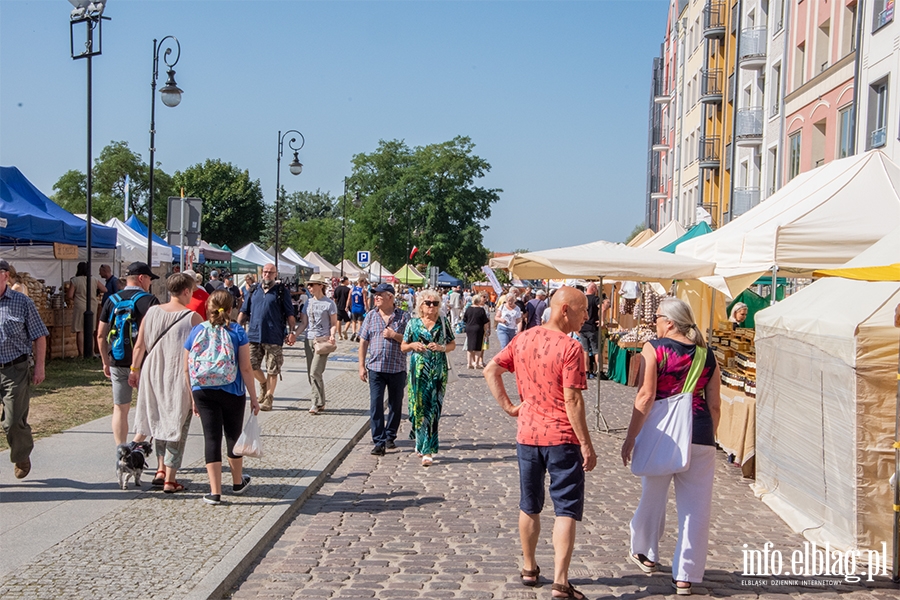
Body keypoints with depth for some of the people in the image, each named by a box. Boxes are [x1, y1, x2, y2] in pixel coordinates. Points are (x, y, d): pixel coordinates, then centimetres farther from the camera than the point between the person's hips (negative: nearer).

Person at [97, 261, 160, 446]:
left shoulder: (112, 300, 6)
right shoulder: (149, 300, -8)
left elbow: (101, 335, 7)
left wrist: (106, 362, 16)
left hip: (117, 363, 4)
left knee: (120, 408, 10)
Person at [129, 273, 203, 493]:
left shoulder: (152, 312, 1)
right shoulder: (193, 317, -11)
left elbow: (139, 346, 5)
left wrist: (135, 369, 17)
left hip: (153, 375, 4)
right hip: (180, 378, -4)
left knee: (159, 421, 22)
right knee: (176, 426, 5)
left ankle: (161, 469, 20)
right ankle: (170, 480, 8)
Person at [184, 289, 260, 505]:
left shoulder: (196, 331, 1)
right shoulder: (237, 331, -5)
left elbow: (187, 369, 3)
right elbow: (246, 368, -7)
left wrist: (193, 397, 13)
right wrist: (253, 397, 0)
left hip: (203, 392, 1)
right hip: (232, 392, -1)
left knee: (211, 438, 4)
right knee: (233, 436, 15)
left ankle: (215, 491, 0)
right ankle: (238, 482, 34)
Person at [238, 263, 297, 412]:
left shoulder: (281, 291, 3)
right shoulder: (254, 291, 13)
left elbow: (290, 314, 1)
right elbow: (244, 312, 16)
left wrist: (292, 331, -8)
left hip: (274, 337, -3)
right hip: (254, 335, 3)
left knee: (272, 370, 1)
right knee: (250, 365, 1)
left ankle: (268, 398, 12)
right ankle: (264, 383, 29)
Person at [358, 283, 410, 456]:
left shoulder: (403, 316, 0)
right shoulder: (371, 316, 5)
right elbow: (363, 342, 7)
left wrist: (394, 335, -15)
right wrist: (362, 366, 3)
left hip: (397, 368, 0)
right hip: (375, 368, 0)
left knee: (395, 405, 10)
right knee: (376, 405, -7)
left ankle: (390, 437, 27)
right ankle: (379, 442, -6)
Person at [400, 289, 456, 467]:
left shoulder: (444, 322, 5)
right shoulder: (413, 323, 6)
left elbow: (452, 344, 10)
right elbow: (403, 346, 11)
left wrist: (441, 347, -9)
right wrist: (413, 345, -9)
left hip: (438, 371, -1)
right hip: (418, 370, 1)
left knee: (433, 409, -6)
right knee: (419, 407, 1)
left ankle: (428, 450, -5)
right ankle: (421, 442, 23)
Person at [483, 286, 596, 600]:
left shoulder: (523, 339, 3)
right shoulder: (570, 348, -16)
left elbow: (490, 370, 5)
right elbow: (572, 401, -18)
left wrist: (508, 407, 6)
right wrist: (586, 445, -12)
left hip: (527, 435, 6)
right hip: (562, 438, -6)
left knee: (529, 506, 19)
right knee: (566, 510, 1)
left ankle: (529, 568, 31)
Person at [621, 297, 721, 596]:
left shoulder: (654, 348, -5)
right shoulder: (707, 355, 7)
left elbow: (645, 396, -12)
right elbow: (714, 405, 9)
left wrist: (631, 437, -8)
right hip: (700, 436, 2)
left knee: (653, 496, 18)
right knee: (695, 506, 8)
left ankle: (646, 554, 38)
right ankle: (685, 576, 11)